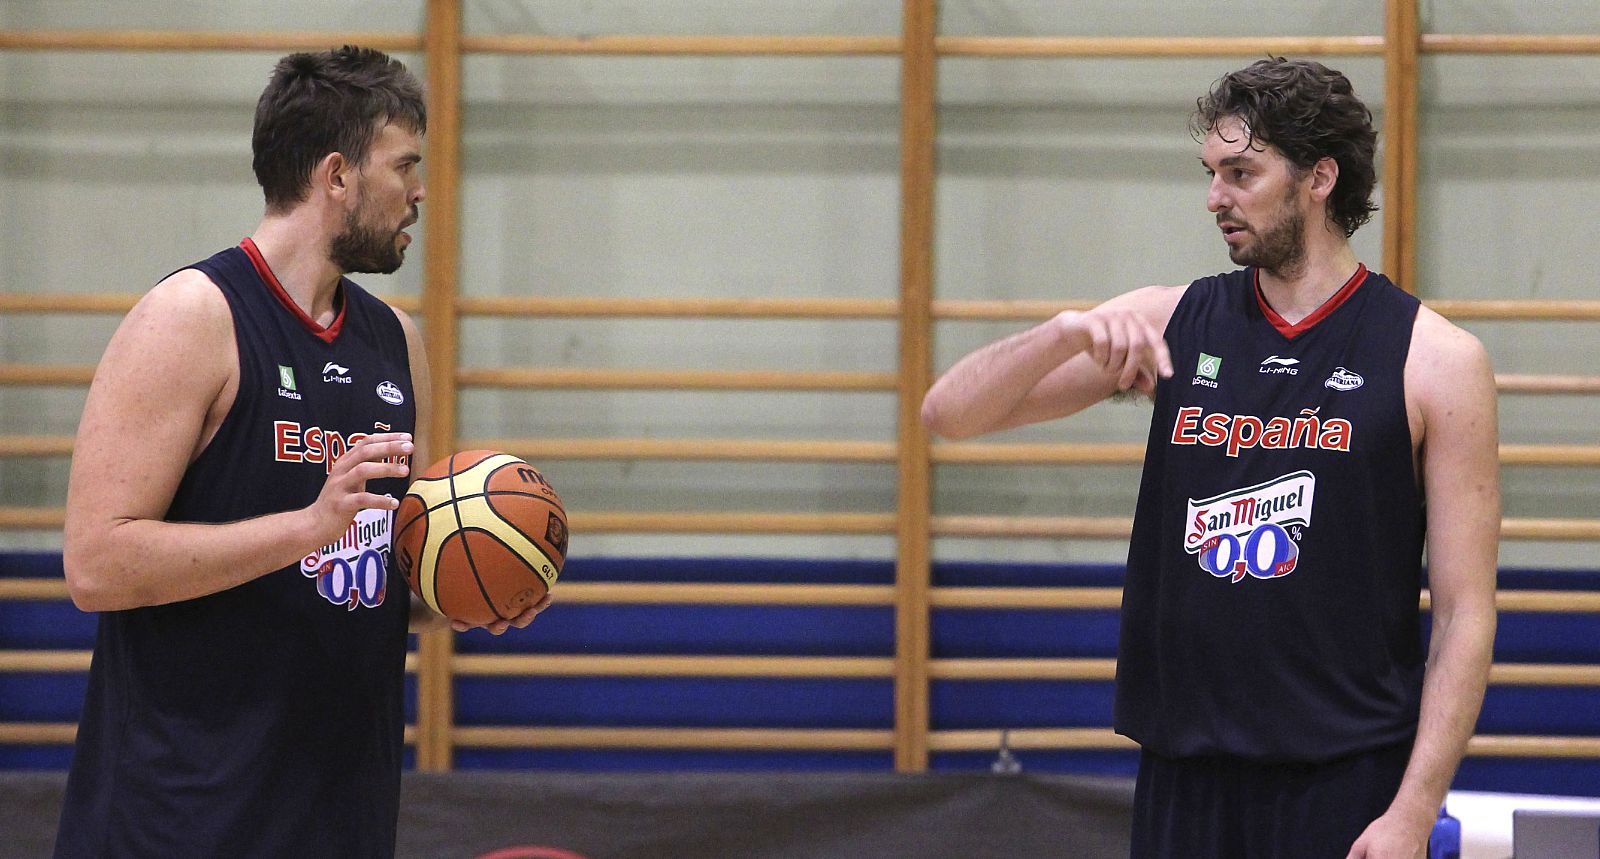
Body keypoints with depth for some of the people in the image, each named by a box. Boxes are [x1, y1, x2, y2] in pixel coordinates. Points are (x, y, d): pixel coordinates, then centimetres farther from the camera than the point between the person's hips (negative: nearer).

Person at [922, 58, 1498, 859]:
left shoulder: (1435, 361, -3)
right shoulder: (1167, 324, 8)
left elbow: (1465, 613, -5)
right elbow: (950, 412, 6)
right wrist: (1070, 333, -13)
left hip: (1347, 784, -3)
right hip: (1184, 774, 3)